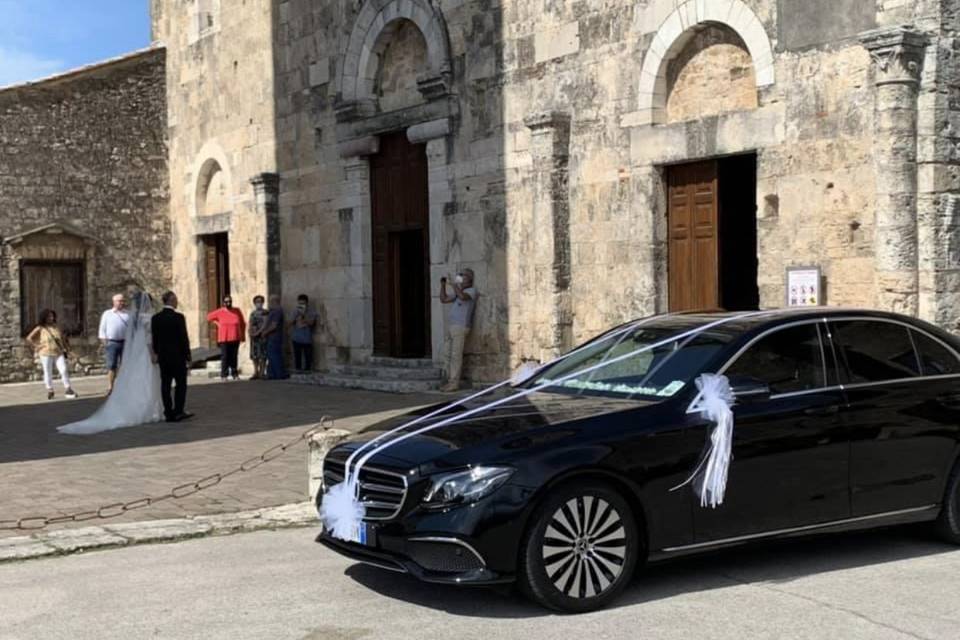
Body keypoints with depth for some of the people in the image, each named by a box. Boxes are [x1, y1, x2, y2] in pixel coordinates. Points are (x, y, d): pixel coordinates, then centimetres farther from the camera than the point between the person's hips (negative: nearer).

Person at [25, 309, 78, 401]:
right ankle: (50, 391, 16)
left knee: (64, 370, -8)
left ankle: (68, 389, -4)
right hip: (46, 354, -3)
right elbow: (29, 338, -2)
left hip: (59, 353, 3)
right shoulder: (40, 328, -3)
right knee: (48, 373, 5)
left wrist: (67, 348, 11)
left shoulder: (56, 327, 9)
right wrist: (36, 347, -6)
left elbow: (63, 338, 19)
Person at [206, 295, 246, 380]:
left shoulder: (237, 311, 3)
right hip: (224, 339, -2)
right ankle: (224, 375, 0)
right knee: (225, 357, -4)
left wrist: (243, 335, 10)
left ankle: (234, 374, 15)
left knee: (234, 357, 6)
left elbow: (243, 323, 13)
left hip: (235, 339, 2)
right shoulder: (220, 312, -2)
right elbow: (209, 317, 12)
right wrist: (217, 323, 3)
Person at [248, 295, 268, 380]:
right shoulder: (252, 313, 16)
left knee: (262, 355, -6)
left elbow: (265, 324, -11)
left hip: (262, 335, -6)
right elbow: (250, 324, 16)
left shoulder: (265, 313, -2)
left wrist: (258, 332, -18)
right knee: (254, 355, 6)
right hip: (253, 336, 6)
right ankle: (256, 373, 12)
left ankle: (262, 373, -4)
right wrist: (250, 332, -2)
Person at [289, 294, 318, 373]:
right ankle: (298, 369, 9)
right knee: (297, 355, 2)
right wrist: (296, 316, -10)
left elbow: (311, 323, -13)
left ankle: (307, 369, 3)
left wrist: (304, 315, -20)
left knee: (308, 355, -3)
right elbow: (291, 323, 6)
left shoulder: (312, 313, 0)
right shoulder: (296, 312, 11)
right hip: (296, 338, 3)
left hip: (307, 339, -3)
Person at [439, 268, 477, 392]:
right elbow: (444, 299, 26)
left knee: (456, 355, -10)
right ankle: (450, 381, 13)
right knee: (447, 354, 8)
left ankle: (454, 383, -9)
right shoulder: (459, 292, 24)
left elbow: (462, 297, -24)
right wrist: (443, 285, 16)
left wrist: (455, 285, -11)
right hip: (451, 326, 9)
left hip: (461, 327, -9)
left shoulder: (471, 291, -2)